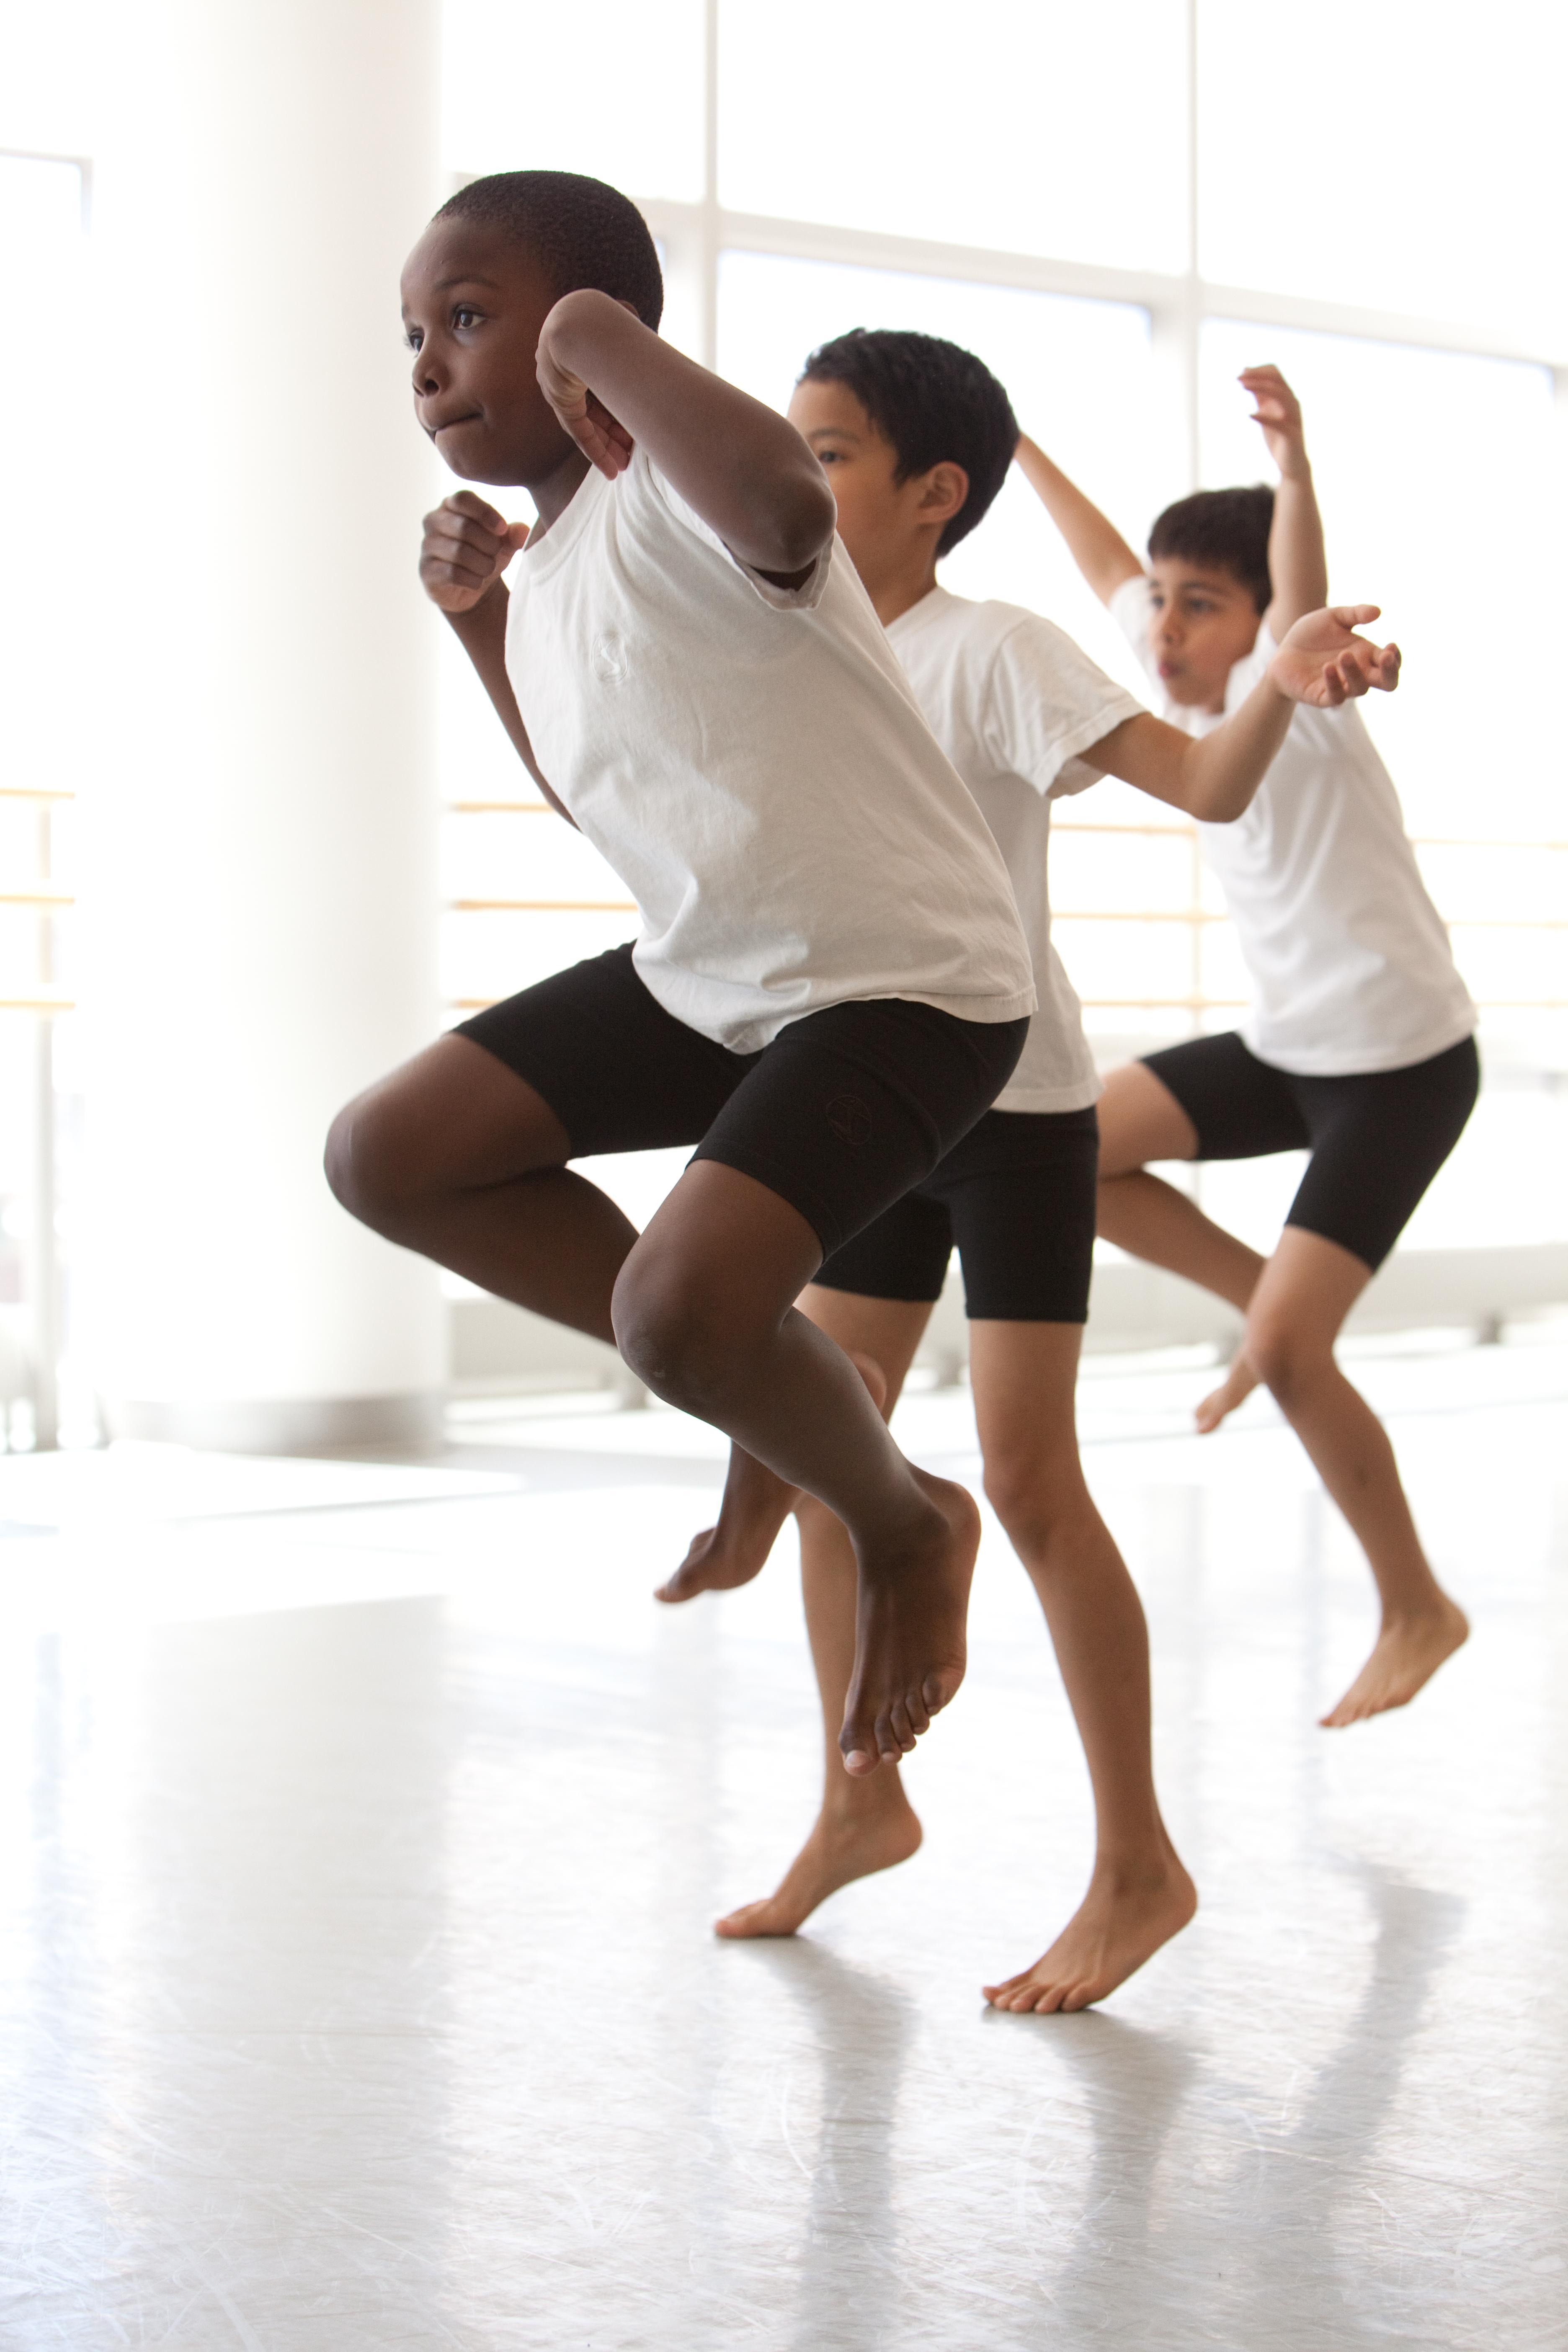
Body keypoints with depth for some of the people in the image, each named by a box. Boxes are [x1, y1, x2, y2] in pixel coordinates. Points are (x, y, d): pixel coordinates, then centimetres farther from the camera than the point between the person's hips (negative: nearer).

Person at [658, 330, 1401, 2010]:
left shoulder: (989, 652, -14)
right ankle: (862, 1801, 27)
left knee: (1027, 1479, -8)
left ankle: (1137, 1865, 2)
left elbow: (1202, 783, -22)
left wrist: (1287, 681, -42)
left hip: (1018, 1107, -7)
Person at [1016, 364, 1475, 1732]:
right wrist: (1020, 447, 23)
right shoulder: (1190, 685, -1)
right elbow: (1109, 567, 16)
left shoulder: (1293, 692, -20)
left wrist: (1294, 462, -61)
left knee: (1287, 1354, -14)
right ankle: (1275, 1300, 17)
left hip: (1403, 1066, -8)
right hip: (1286, 1045, 8)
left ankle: (1418, 1610, 5)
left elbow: (1306, 592, -43)